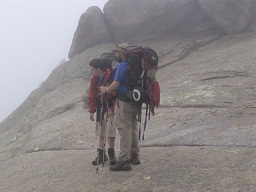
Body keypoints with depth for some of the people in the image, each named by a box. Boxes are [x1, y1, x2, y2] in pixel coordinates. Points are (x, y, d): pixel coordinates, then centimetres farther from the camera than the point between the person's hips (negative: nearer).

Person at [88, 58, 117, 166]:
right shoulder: (94, 79, -3)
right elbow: (92, 95, 2)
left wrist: (111, 108, -21)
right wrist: (92, 111, -2)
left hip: (110, 105, -6)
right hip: (100, 105, 6)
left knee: (110, 128, -13)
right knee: (100, 129, 7)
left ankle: (111, 153, -2)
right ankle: (101, 154, 14)